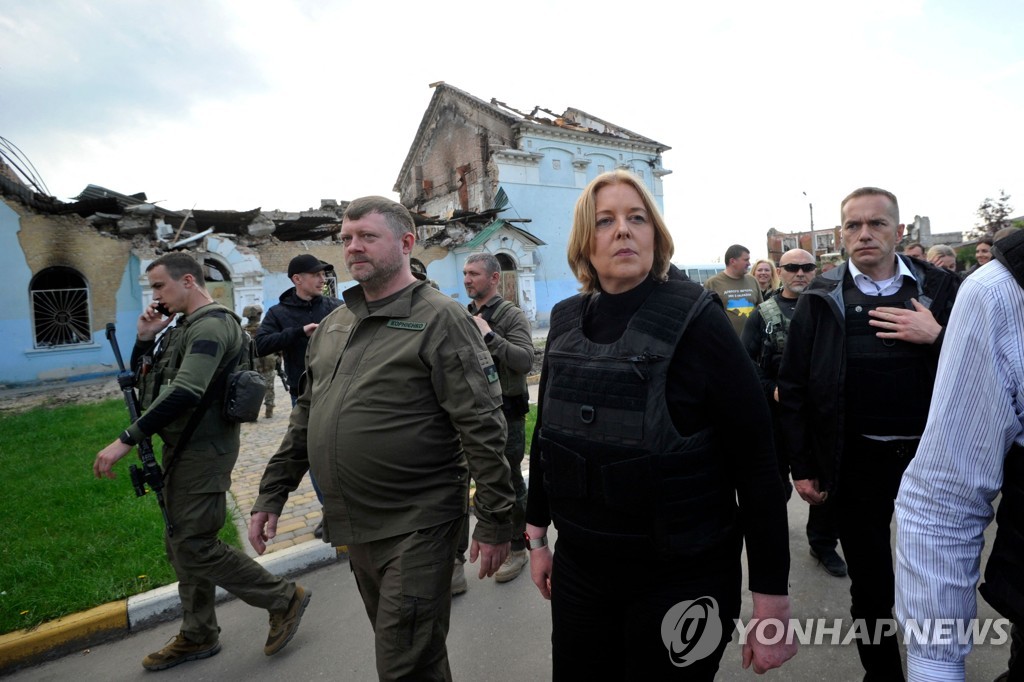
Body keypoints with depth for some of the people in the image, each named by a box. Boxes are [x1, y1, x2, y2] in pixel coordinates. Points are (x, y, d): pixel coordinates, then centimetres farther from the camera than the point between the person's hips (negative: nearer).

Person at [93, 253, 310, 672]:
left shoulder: (211, 325, -18)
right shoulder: (185, 325, 14)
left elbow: (184, 394, -29)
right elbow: (143, 377, 19)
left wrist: (127, 440, -26)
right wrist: (145, 338, 3)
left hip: (202, 451, -10)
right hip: (183, 449, 10)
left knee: (193, 547, -5)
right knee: (182, 545, 16)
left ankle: (284, 598, 9)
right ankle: (198, 636, 32)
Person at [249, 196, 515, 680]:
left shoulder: (440, 319, -13)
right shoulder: (333, 325, 9)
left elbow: (483, 428, -16)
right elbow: (306, 417, 16)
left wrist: (494, 522, -15)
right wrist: (271, 494, 14)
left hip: (416, 529, -7)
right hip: (352, 525, 7)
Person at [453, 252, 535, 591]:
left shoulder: (511, 315, -8)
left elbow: (525, 360, -22)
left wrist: (489, 336, -24)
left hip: (504, 414, -5)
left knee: (510, 485, 11)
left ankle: (516, 548, 32)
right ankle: (455, 559, 22)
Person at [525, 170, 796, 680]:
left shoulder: (695, 319, -14)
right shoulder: (566, 322, -1)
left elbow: (757, 461, -13)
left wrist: (771, 596, -11)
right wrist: (537, 534, 13)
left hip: (681, 579, -4)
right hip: (578, 570, 4)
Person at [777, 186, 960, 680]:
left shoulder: (941, 289, 0)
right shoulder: (821, 299, -3)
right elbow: (793, 387, -2)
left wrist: (937, 337, -19)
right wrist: (802, 467, -3)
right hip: (857, 460, -1)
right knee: (870, 583, 12)